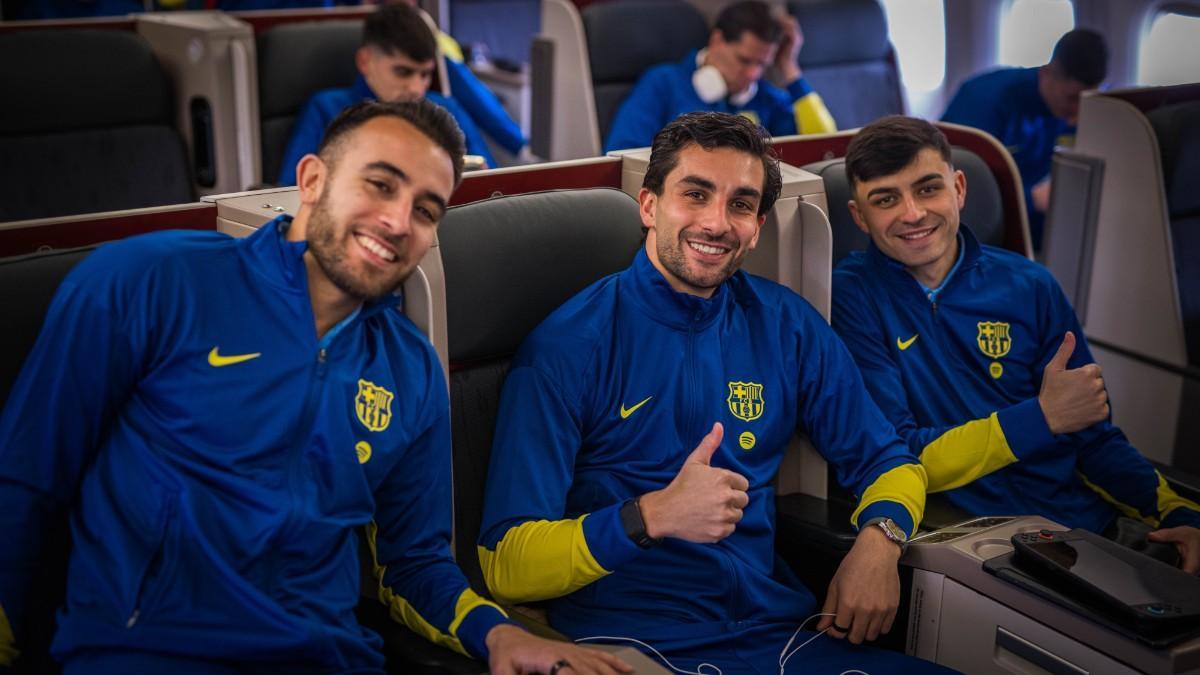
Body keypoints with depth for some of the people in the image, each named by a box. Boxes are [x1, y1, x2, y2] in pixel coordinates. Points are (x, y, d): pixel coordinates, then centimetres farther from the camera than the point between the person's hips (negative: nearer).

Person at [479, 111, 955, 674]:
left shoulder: (786, 326, 11)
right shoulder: (567, 346, -4)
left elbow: (888, 461, 21)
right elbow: (505, 567, -8)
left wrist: (879, 540, -3)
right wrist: (651, 517, -24)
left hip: (776, 628, 5)